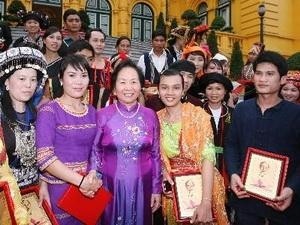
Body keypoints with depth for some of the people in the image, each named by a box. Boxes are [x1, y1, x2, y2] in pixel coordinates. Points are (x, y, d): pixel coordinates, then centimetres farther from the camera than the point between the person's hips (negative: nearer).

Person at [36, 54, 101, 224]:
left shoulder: (92, 112, 5)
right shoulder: (49, 111, -11)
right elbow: (44, 156, -20)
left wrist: (93, 178, -8)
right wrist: (81, 181, -21)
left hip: (88, 190, 5)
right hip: (58, 189, -4)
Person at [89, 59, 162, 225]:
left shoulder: (150, 116, -1)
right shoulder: (102, 115, -6)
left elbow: (155, 154, 4)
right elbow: (94, 153, 0)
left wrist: (157, 189, 5)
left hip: (142, 187, 2)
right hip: (111, 186, -1)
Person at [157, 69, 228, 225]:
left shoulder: (198, 114, -14)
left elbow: (208, 157, -21)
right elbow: (156, 157, 7)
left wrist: (206, 201, -28)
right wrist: (163, 173, -13)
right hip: (173, 189, 3)